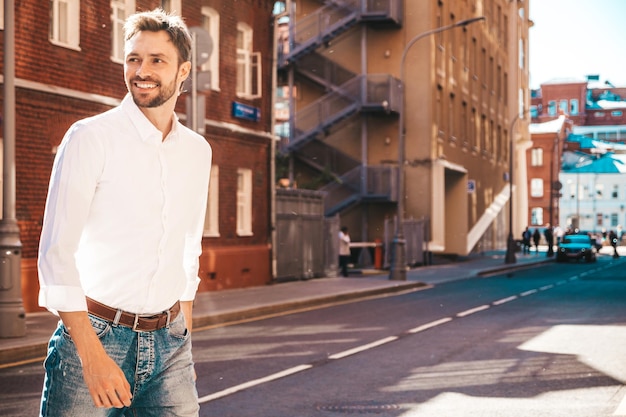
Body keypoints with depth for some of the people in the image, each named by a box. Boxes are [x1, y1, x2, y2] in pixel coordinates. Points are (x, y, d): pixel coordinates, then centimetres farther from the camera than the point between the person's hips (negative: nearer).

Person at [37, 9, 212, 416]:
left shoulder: (198, 151, 9)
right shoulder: (90, 138, -7)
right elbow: (56, 252, -11)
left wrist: (185, 339, 15)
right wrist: (93, 356, -17)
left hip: (169, 342, 4)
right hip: (94, 334, -4)